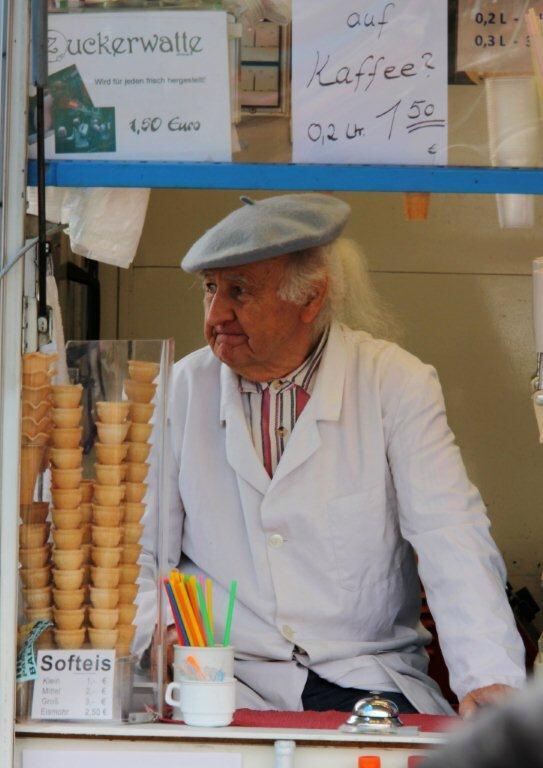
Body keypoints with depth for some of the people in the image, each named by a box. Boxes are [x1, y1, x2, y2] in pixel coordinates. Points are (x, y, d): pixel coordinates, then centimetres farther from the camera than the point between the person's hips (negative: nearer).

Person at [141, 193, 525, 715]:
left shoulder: (396, 384, 0)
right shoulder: (183, 388, 6)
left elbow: (454, 544, -9)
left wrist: (489, 679, -23)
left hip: (366, 676, 0)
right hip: (227, 676, 1)